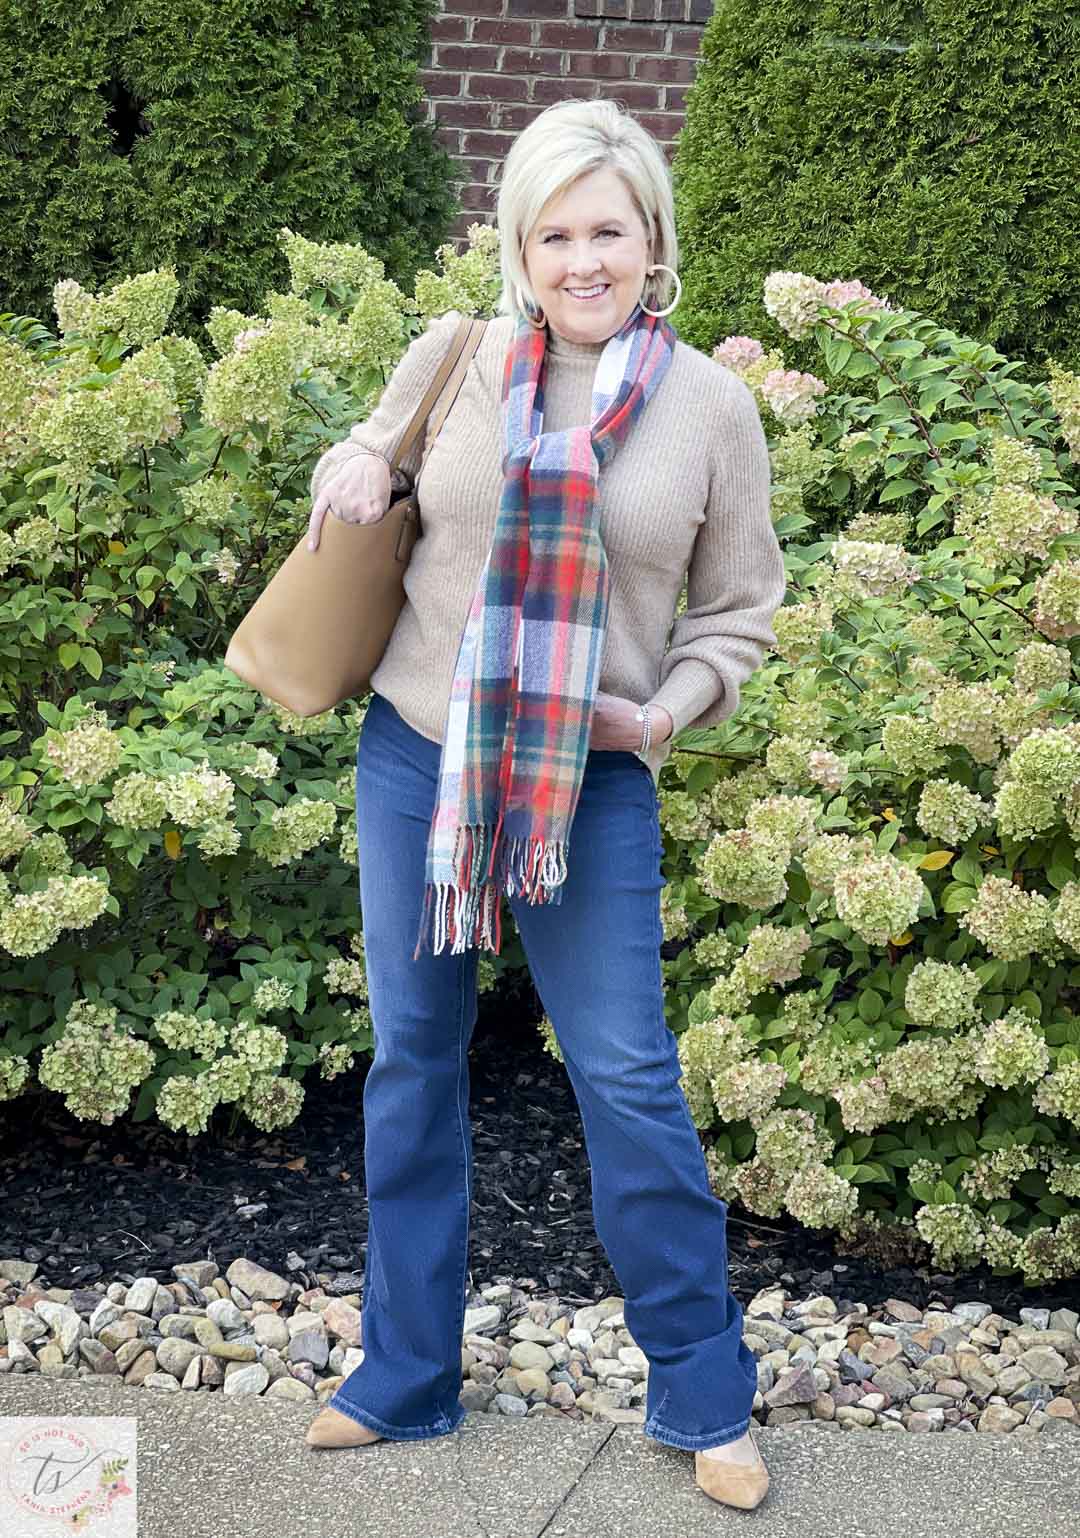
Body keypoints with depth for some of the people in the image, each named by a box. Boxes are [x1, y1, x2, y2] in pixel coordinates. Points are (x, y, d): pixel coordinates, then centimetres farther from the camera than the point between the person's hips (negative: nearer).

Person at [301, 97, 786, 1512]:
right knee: (413, 1061, 11)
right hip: (416, 752, 3)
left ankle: (704, 1396, 18)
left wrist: (669, 709, -11)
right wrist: (352, 464, -4)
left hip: (593, 779, -2)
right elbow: (369, 449, 20)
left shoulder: (711, 405, -3)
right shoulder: (453, 358, 0)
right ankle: (406, 1377, 27)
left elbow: (739, 608, 6)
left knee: (630, 1080, 1)